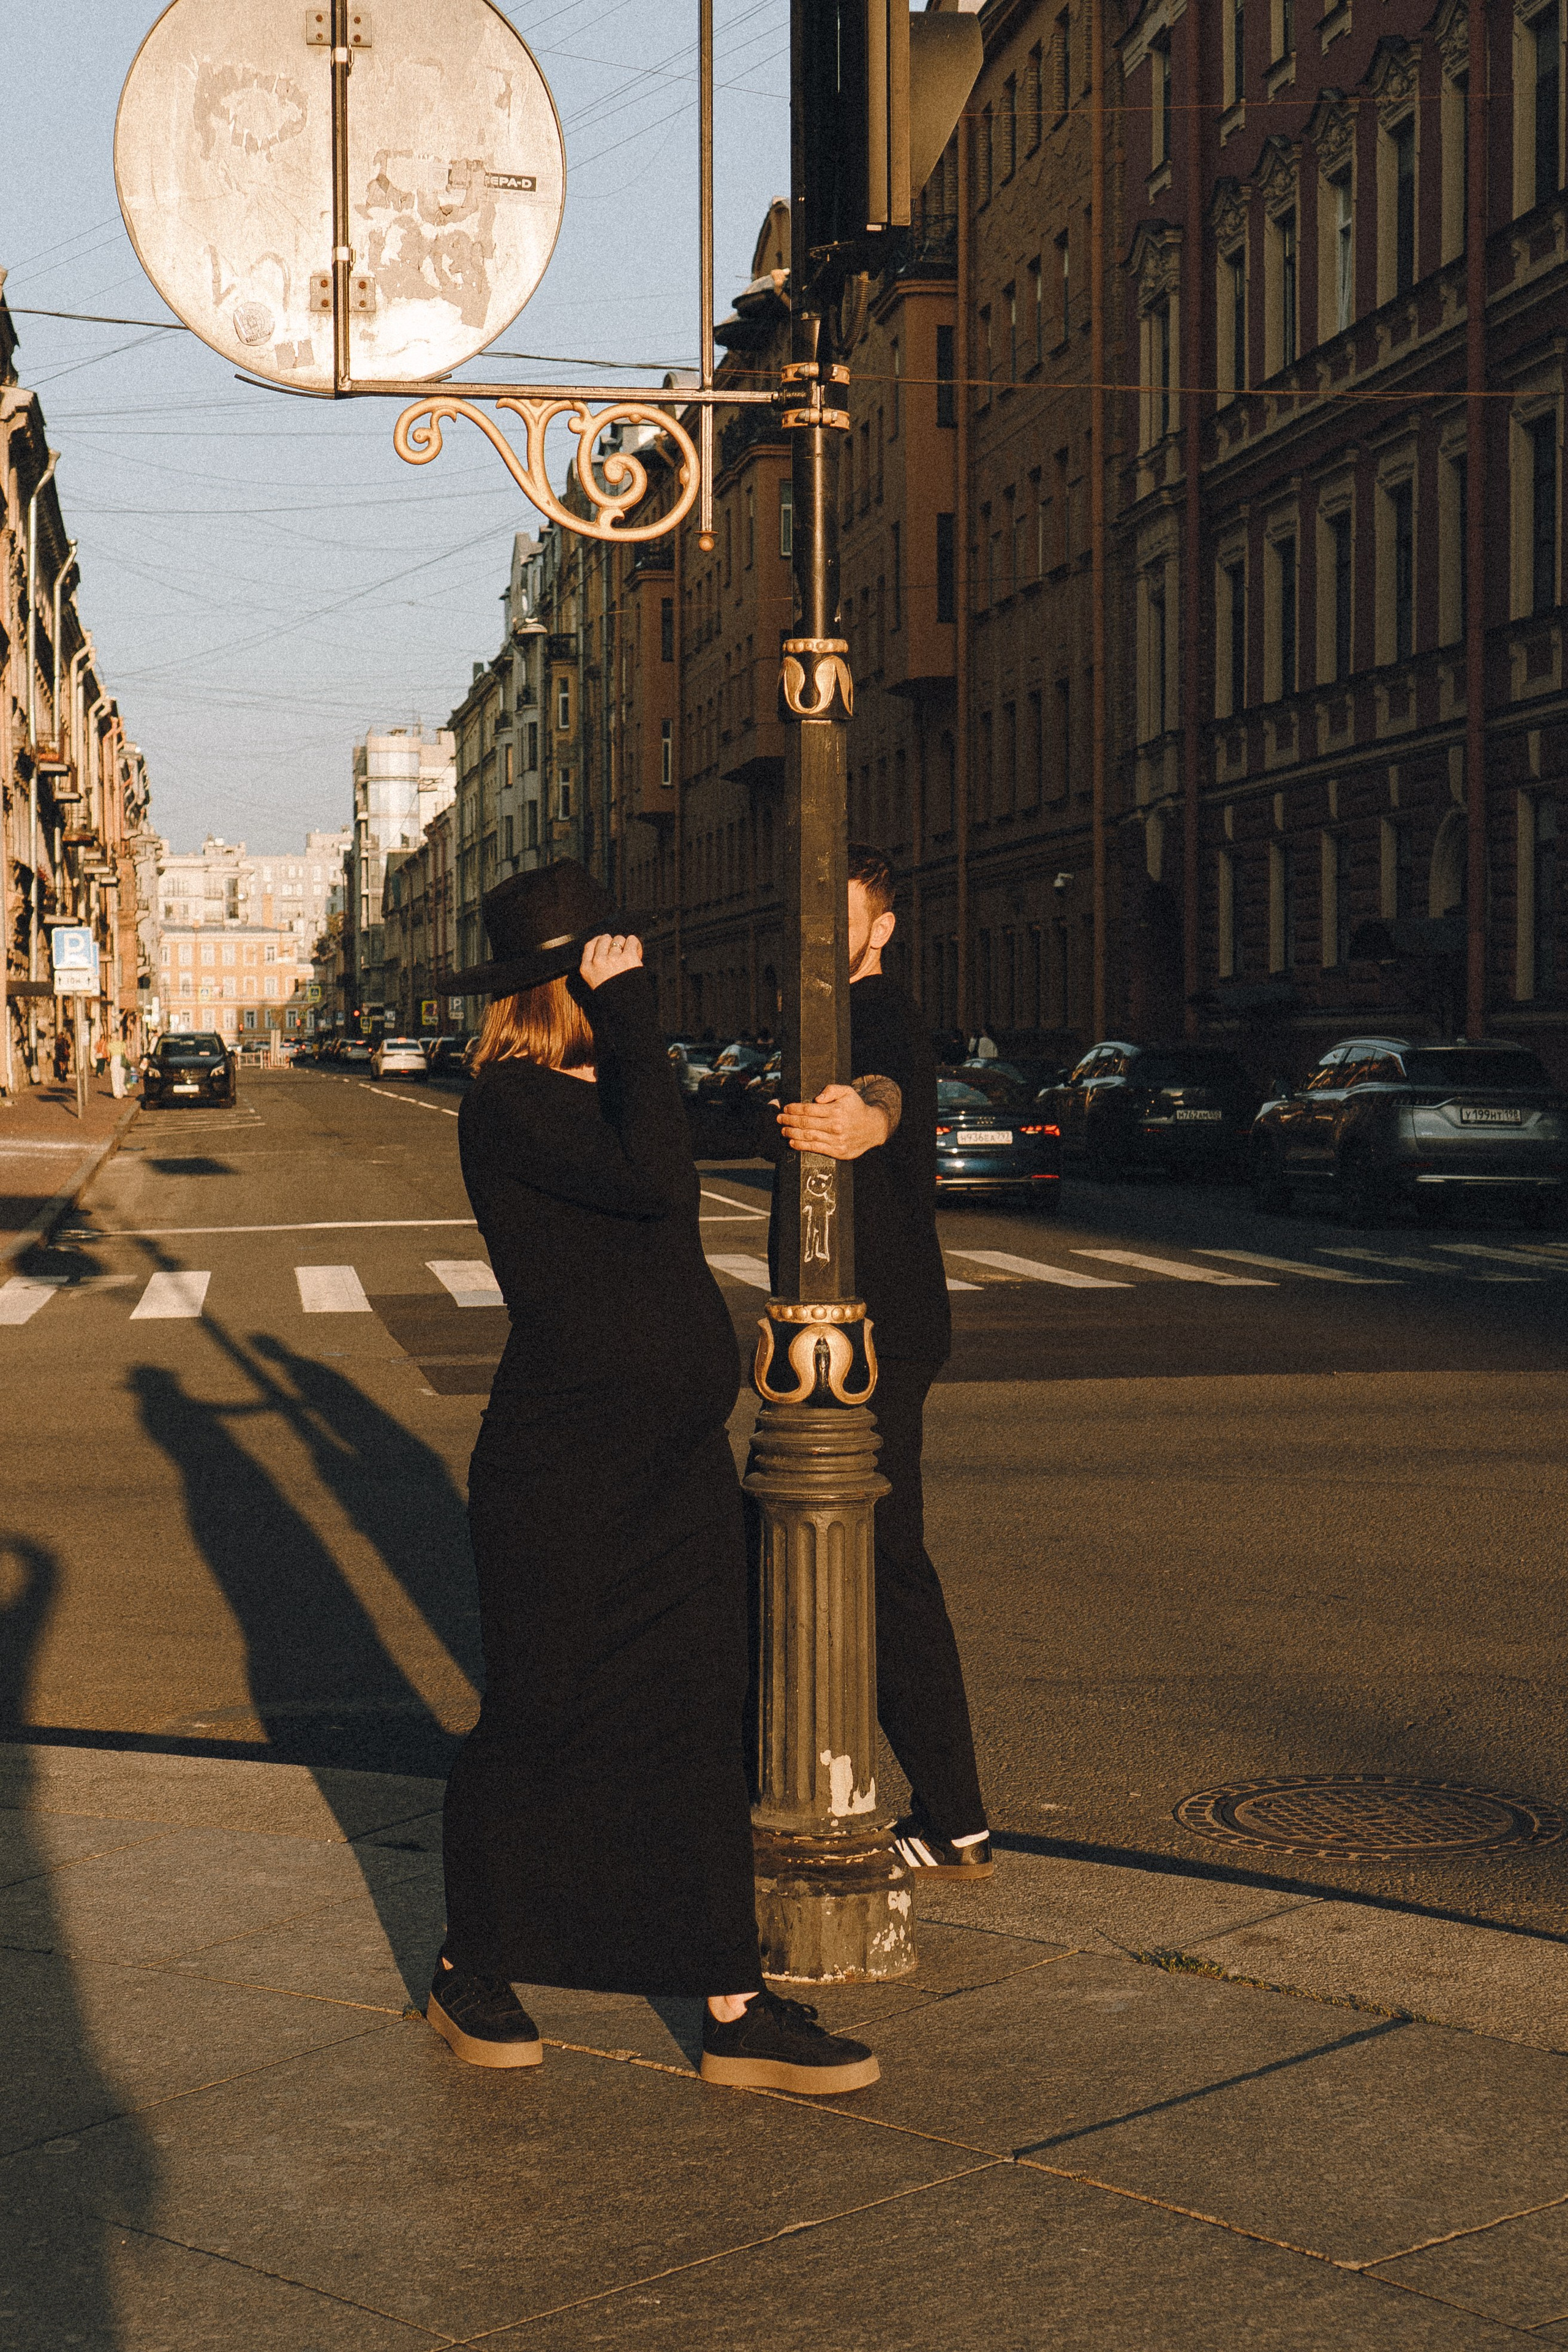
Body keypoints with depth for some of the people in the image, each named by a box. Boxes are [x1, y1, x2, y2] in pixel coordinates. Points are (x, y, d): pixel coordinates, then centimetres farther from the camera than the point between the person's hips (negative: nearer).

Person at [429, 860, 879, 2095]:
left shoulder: (601, 1089, 15)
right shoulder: (511, 1103, -13)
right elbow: (658, 1180, -27)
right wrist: (633, 1017, -20)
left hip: (678, 1470, 8)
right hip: (560, 1477, -8)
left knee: (699, 1724, 6)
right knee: (540, 1724, 6)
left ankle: (738, 2010, 10)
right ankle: (472, 1974, 26)